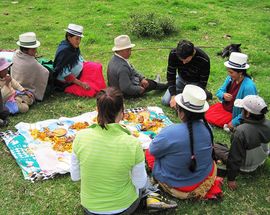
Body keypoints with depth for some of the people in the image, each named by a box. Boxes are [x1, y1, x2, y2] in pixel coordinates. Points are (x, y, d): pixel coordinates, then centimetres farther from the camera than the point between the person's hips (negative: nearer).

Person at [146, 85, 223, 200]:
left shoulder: (170, 133, -34)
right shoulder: (207, 127, -16)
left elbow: (153, 150, -15)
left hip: (176, 182, -4)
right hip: (205, 176, 5)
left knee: (149, 153, 17)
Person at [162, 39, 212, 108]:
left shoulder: (204, 60, -35)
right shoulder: (173, 54, -29)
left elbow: (203, 82, -23)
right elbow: (170, 75, -18)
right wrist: (173, 96, -26)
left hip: (195, 83, -3)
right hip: (181, 79, 3)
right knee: (165, 101, -4)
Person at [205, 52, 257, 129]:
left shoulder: (248, 87, -31)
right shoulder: (230, 78, -9)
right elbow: (219, 91, 3)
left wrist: (234, 122, -26)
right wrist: (223, 95, -22)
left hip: (234, 115, -8)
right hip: (224, 107, 8)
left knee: (209, 118, -13)